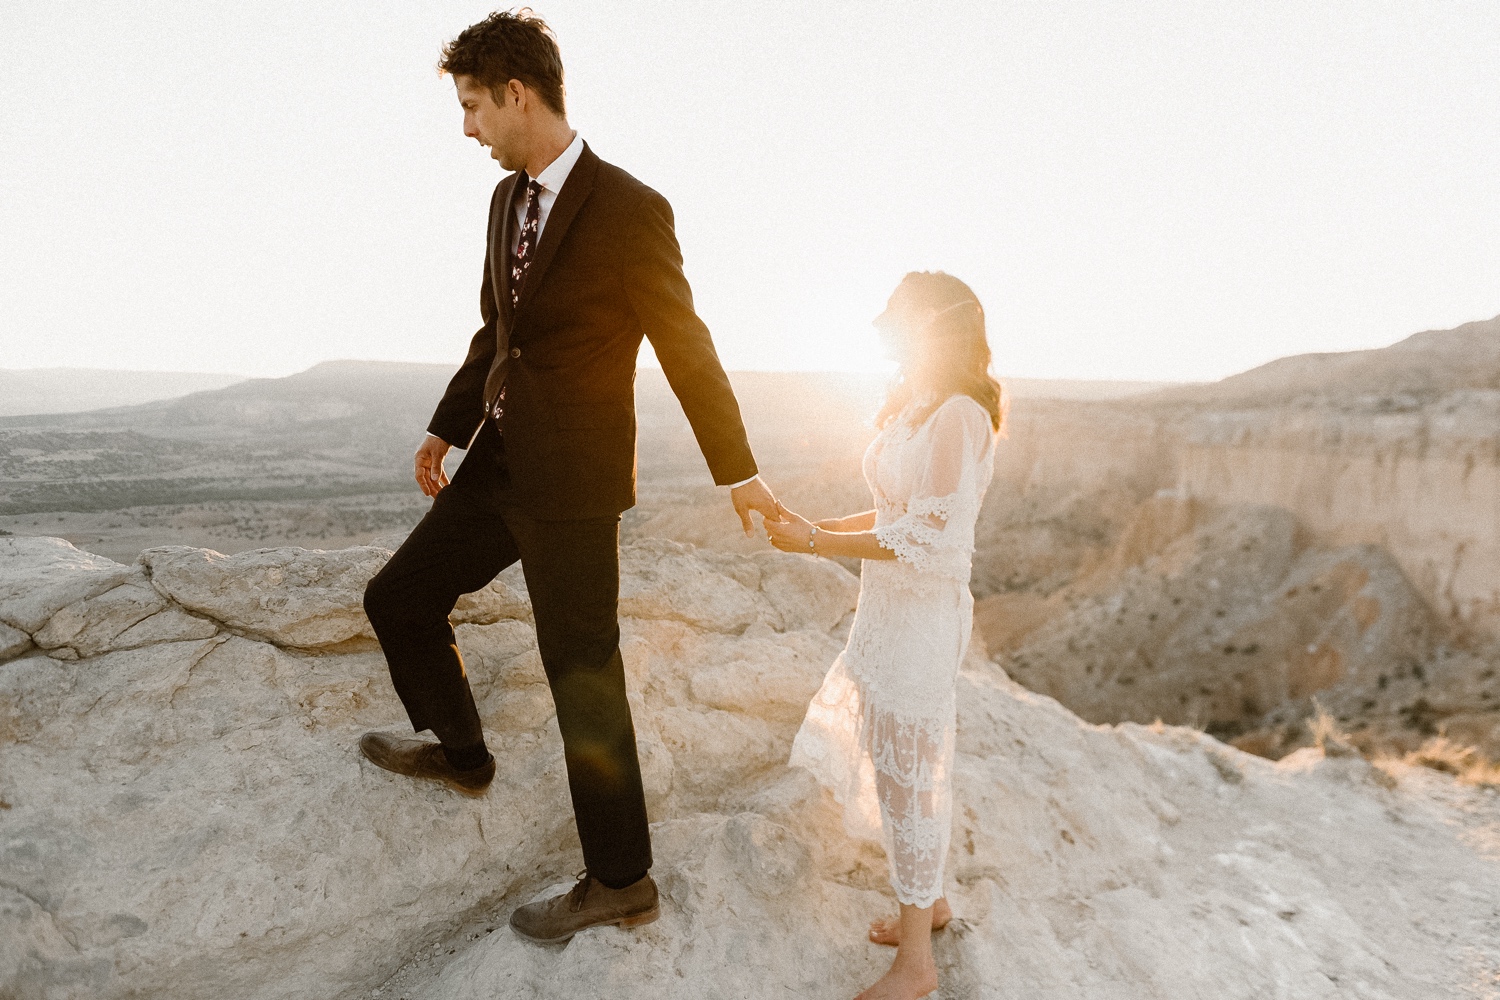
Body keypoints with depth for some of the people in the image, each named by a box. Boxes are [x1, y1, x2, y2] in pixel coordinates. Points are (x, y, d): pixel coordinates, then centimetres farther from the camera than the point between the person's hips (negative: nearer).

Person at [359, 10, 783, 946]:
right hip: (499, 465, 9)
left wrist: (740, 473, -7)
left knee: (585, 679, 1)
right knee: (399, 599, 19)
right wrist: (447, 429, 23)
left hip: (573, 481, -8)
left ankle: (620, 880, 21)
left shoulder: (630, 210, -15)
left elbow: (687, 347, -11)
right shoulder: (509, 198, 10)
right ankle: (462, 753, 44)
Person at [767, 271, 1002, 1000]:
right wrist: (819, 527, 4)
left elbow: (929, 538, -24)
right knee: (896, 763, 20)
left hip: (921, 615, -9)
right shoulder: (914, 408, 9)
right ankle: (928, 902, 43)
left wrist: (814, 543, -22)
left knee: (907, 774, 4)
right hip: (888, 609, 9)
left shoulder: (957, 417, -20)